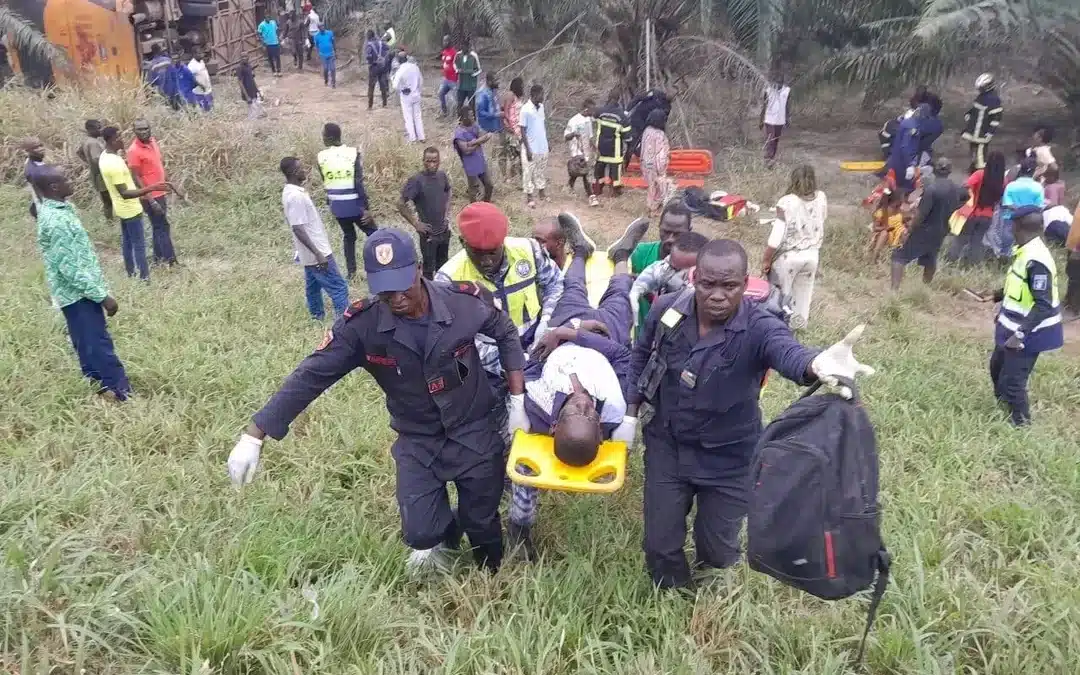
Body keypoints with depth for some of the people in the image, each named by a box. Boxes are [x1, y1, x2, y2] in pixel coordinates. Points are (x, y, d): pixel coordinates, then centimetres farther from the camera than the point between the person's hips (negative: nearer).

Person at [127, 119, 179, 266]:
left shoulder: (153, 141, 3)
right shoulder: (134, 150, -20)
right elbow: (136, 178, -20)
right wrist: (151, 200, -22)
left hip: (160, 193, 8)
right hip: (151, 196, -8)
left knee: (158, 226, 17)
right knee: (163, 227, -2)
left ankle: (158, 257, 29)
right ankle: (170, 260, 5)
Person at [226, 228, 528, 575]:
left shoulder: (462, 301, -21)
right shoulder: (361, 325, -21)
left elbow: (506, 334, -3)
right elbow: (311, 376, -18)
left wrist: (519, 401, -5)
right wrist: (254, 435, -20)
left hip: (474, 431, 0)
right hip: (418, 442, 1)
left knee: (483, 524, 12)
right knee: (420, 533, -5)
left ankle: (493, 579, 48)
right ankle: (446, 532, 35)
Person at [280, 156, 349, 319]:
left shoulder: (290, 191, 7)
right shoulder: (295, 196, -24)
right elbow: (298, 229, -27)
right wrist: (318, 254, -28)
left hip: (310, 253, 10)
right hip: (316, 253, -10)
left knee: (313, 286, 20)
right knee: (339, 288, -6)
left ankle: (318, 317, 33)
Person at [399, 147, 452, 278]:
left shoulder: (442, 176, -2)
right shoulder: (416, 180, -19)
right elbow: (401, 204, -17)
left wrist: (447, 214, 8)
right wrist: (415, 223, -16)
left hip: (444, 231, 6)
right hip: (428, 233, -6)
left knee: (443, 266, 21)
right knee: (429, 268, 6)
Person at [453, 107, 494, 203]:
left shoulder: (474, 126, 2)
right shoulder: (459, 133, -21)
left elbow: (485, 137, -6)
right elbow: (466, 150, -25)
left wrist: (473, 142, -24)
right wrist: (478, 142, -13)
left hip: (482, 163, 8)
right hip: (471, 167, -8)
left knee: (489, 186, 19)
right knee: (474, 191, 7)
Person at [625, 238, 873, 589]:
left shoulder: (759, 328, -26)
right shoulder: (667, 309, -14)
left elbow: (787, 351, -50)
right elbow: (641, 355, 6)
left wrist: (815, 363, -74)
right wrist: (630, 411, 3)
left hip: (728, 459, -2)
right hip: (666, 445, 2)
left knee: (716, 549, 14)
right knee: (660, 544, 9)